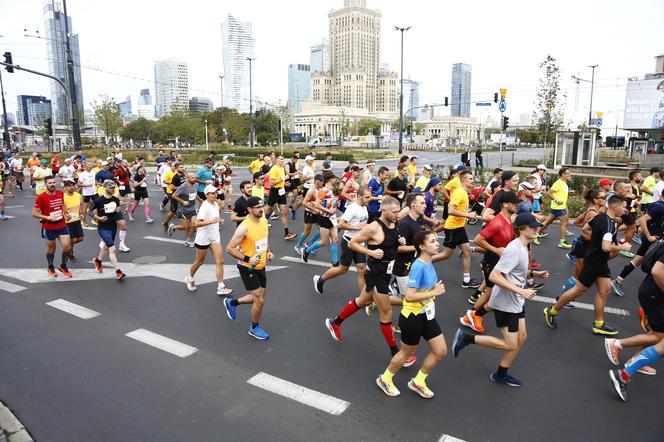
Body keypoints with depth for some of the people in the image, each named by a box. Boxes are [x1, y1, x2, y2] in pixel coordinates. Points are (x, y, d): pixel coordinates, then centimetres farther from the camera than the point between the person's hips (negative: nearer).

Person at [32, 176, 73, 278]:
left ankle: (63, 266, 24)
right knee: (51, 250, 11)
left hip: (62, 225, 4)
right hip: (49, 228, -4)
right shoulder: (41, 197, -14)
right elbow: (34, 213, -12)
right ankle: (50, 268, 37)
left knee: (68, 248, -2)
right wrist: (48, 217, -22)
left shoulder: (60, 193, 1)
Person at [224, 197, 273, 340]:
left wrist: (268, 251, 3)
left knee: (259, 297, 18)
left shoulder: (264, 220, 0)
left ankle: (232, 302, 41)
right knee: (259, 299, -4)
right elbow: (230, 248, -20)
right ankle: (254, 328, 20)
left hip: (260, 266, 8)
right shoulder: (244, 227, -24)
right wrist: (247, 259, -27)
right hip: (247, 268, -8)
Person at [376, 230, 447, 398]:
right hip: (412, 317, -8)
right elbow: (409, 296, -31)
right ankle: (385, 379, 37)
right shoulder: (418, 266, -26)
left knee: (441, 351, 12)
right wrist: (435, 292, -26)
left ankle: (418, 382, 31)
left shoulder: (428, 263, 0)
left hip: (427, 315, 8)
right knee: (407, 353, 12)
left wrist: (437, 290, 2)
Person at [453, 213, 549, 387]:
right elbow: (494, 276, -30)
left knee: (521, 338, 14)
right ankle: (466, 338, 6)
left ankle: (501, 374, 28)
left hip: (516, 302, 10)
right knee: (510, 345, -1)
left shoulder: (522, 247, 6)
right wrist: (521, 291, -29)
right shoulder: (514, 249, -25)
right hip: (505, 304, -10)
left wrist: (533, 273, 8)